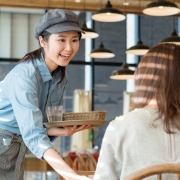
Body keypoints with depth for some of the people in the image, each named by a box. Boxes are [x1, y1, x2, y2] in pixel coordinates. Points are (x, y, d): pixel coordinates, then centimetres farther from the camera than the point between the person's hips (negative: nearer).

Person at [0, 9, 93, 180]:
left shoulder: (60, 77, -1)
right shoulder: (24, 76, -25)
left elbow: (42, 124, 5)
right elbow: (33, 135, -32)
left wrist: (64, 131, -17)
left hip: (16, 151, 7)